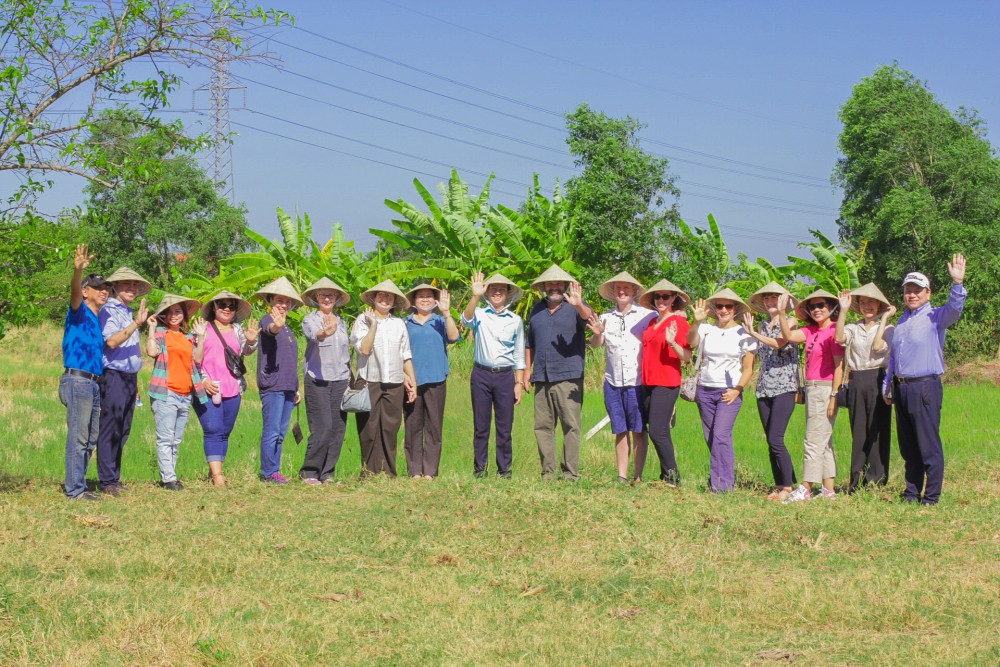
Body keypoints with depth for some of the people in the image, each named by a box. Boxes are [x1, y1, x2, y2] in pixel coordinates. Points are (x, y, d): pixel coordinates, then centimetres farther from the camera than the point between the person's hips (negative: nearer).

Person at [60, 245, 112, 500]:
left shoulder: (99, 319, 20)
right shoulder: (79, 311, -2)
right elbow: (75, 292, -24)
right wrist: (78, 271, -43)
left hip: (95, 382, 9)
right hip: (77, 380, -9)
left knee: (90, 439, 10)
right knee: (78, 436, -10)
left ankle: (78, 485, 15)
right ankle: (75, 489, -10)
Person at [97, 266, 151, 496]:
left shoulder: (129, 312, 18)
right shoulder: (109, 310, -7)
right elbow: (111, 341, -22)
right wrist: (136, 324, -28)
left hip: (130, 377, 9)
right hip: (114, 376, -9)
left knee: (123, 432, 10)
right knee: (110, 430, -8)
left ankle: (114, 478, 15)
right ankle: (107, 481, -7)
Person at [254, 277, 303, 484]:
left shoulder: (287, 327, 21)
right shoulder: (267, 321, -4)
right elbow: (269, 330, -31)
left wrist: (296, 389, 26)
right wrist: (277, 325, -54)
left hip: (287, 387, 8)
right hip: (272, 386, -8)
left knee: (280, 433, 10)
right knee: (272, 431, -7)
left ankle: (274, 470, 14)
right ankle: (269, 472, -4)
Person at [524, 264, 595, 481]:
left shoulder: (575, 307, 2)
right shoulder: (537, 310, 17)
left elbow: (589, 317, -22)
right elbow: (530, 344, 22)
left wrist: (579, 305, -44)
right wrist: (527, 372, 16)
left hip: (568, 379, -5)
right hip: (542, 379, 5)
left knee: (571, 426, -6)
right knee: (542, 427, 5)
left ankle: (571, 473, -4)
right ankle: (547, 473, 10)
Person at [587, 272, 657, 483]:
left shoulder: (647, 315, 2)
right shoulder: (606, 317, 11)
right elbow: (595, 344, 4)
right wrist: (597, 333, -18)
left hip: (638, 381, -3)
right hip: (613, 382, 3)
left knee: (638, 430, 0)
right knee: (620, 430, 6)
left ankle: (638, 476, 5)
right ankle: (622, 476, 9)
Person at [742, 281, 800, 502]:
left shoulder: (790, 322, 1)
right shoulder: (762, 326, 16)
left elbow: (778, 343, -17)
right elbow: (760, 355, 10)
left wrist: (753, 333, -20)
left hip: (784, 387, -6)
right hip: (764, 389, 6)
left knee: (776, 440, -15)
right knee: (771, 442, 5)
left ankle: (788, 486, -7)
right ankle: (780, 485, 11)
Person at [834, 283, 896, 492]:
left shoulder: (887, 328, 5)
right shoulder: (853, 328, 11)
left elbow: (878, 346, -14)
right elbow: (839, 338, -10)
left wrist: (884, 318, -7)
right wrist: (844, 310, -10)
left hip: (877, 381, -3)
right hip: (856, 383, 3)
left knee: (877, 431, -2)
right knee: (858, 433, 6)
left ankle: (876, 481, 2)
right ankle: (857, 481, 10)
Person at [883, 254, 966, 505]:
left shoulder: (935, 317, -3)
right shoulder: (902, 321, 19)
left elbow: (954, 309, -25)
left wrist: (957, 283, -40)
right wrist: (887, 385, 24)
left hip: (925, 388, -7)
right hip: (901, 388, 7)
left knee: (929, 446, -6)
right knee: (908, 447, 13)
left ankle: (931, 496, -1)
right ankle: (911, 493, 21)